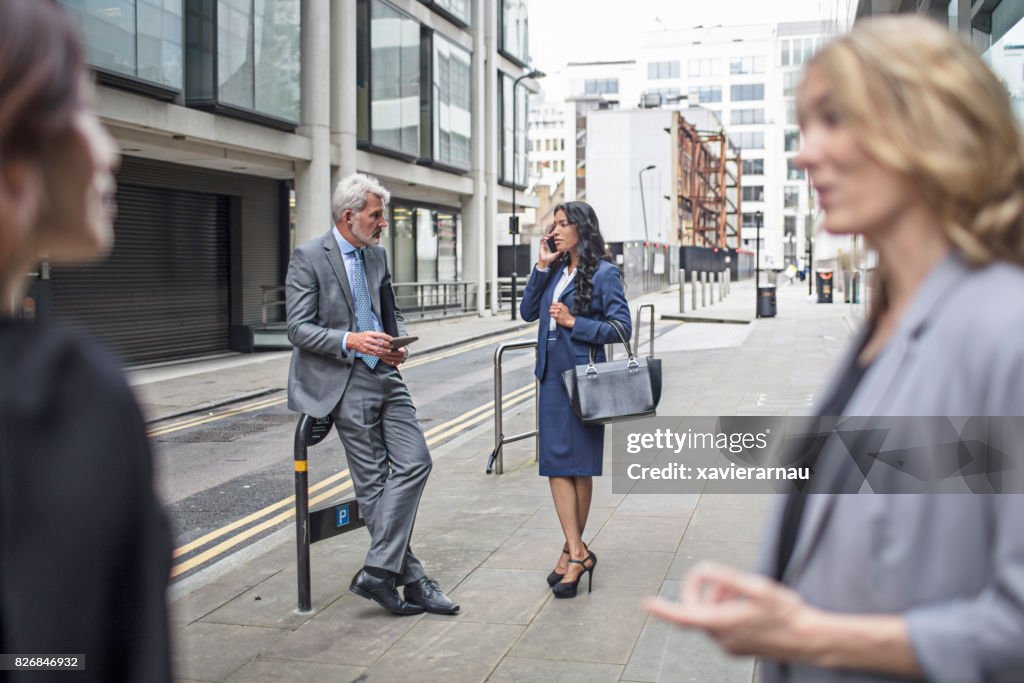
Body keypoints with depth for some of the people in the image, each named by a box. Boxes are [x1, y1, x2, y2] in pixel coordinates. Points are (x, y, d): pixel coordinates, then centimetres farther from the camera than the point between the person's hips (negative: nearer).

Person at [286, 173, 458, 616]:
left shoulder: (377, 254, 13)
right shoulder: (308, 257, -7)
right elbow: (298, 329, -10)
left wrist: (398, 342, 2)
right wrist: (349, 341, -24)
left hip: (384, 376, 7)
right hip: (342, 381, -6)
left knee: (415, 462, -5)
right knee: (374, 481, -2)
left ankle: (378, 572, 0)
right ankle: (410, 580, 7)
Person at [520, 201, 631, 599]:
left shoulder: (603, 273, -6)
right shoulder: (556, 271, 13)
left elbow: (622, 327, -10)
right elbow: (527, 312, 8)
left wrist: (573, 322, -16)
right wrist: (542, 266, 2)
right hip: (551, 376, 6)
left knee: (580, 466, 3)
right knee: (555, 464, 1)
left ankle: (573, 550, 14)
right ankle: (578, 553, 5)